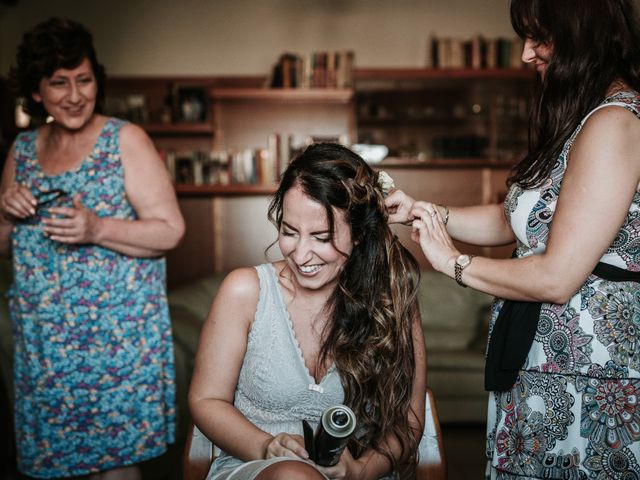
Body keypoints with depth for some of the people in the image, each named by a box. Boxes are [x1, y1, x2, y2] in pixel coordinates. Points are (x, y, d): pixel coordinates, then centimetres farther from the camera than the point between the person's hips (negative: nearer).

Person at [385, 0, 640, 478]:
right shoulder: (582, 117, 12)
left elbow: (557, 278, -23)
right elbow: (513, 220, 14)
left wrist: (456, 263, -10)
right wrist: (420, 211, 4)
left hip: (584, 377, -9)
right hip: (540, 357, 9)